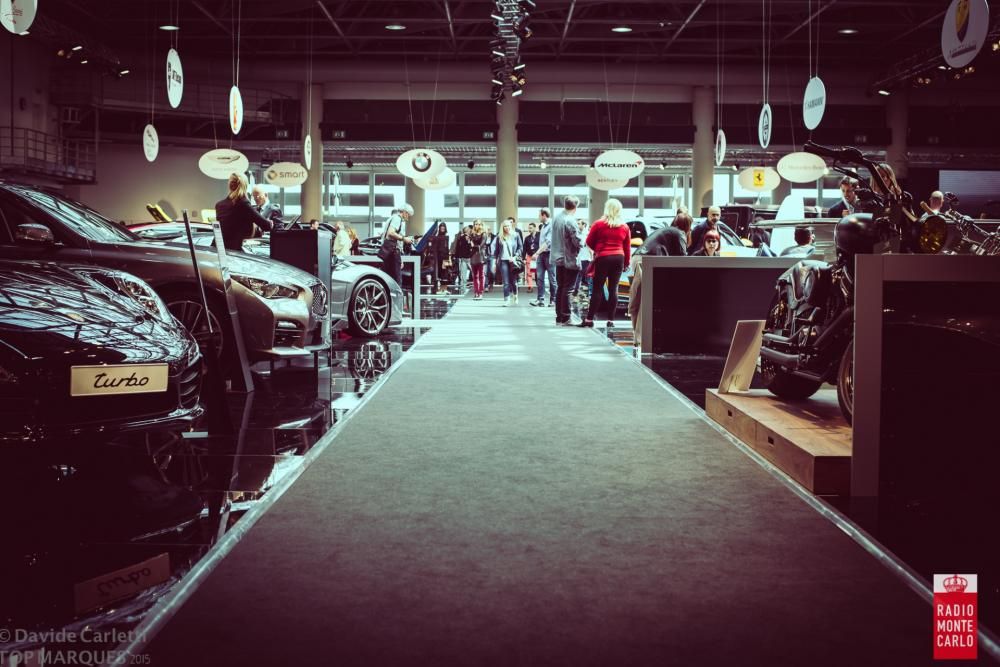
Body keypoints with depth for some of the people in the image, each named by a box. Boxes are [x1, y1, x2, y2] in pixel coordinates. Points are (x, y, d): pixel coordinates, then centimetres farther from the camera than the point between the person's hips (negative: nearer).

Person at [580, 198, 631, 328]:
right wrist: (626, 262, 16)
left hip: (603, 258, -3)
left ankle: (589, 319, -4)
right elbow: (627, 247, 8)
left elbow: (589, 242, 4)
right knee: (613, 289, 5)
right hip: (619, 258, 3)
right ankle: (610, 320, 4)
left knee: (597, 289, -2)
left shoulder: (599, 224, -3)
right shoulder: (625, 227, 6)